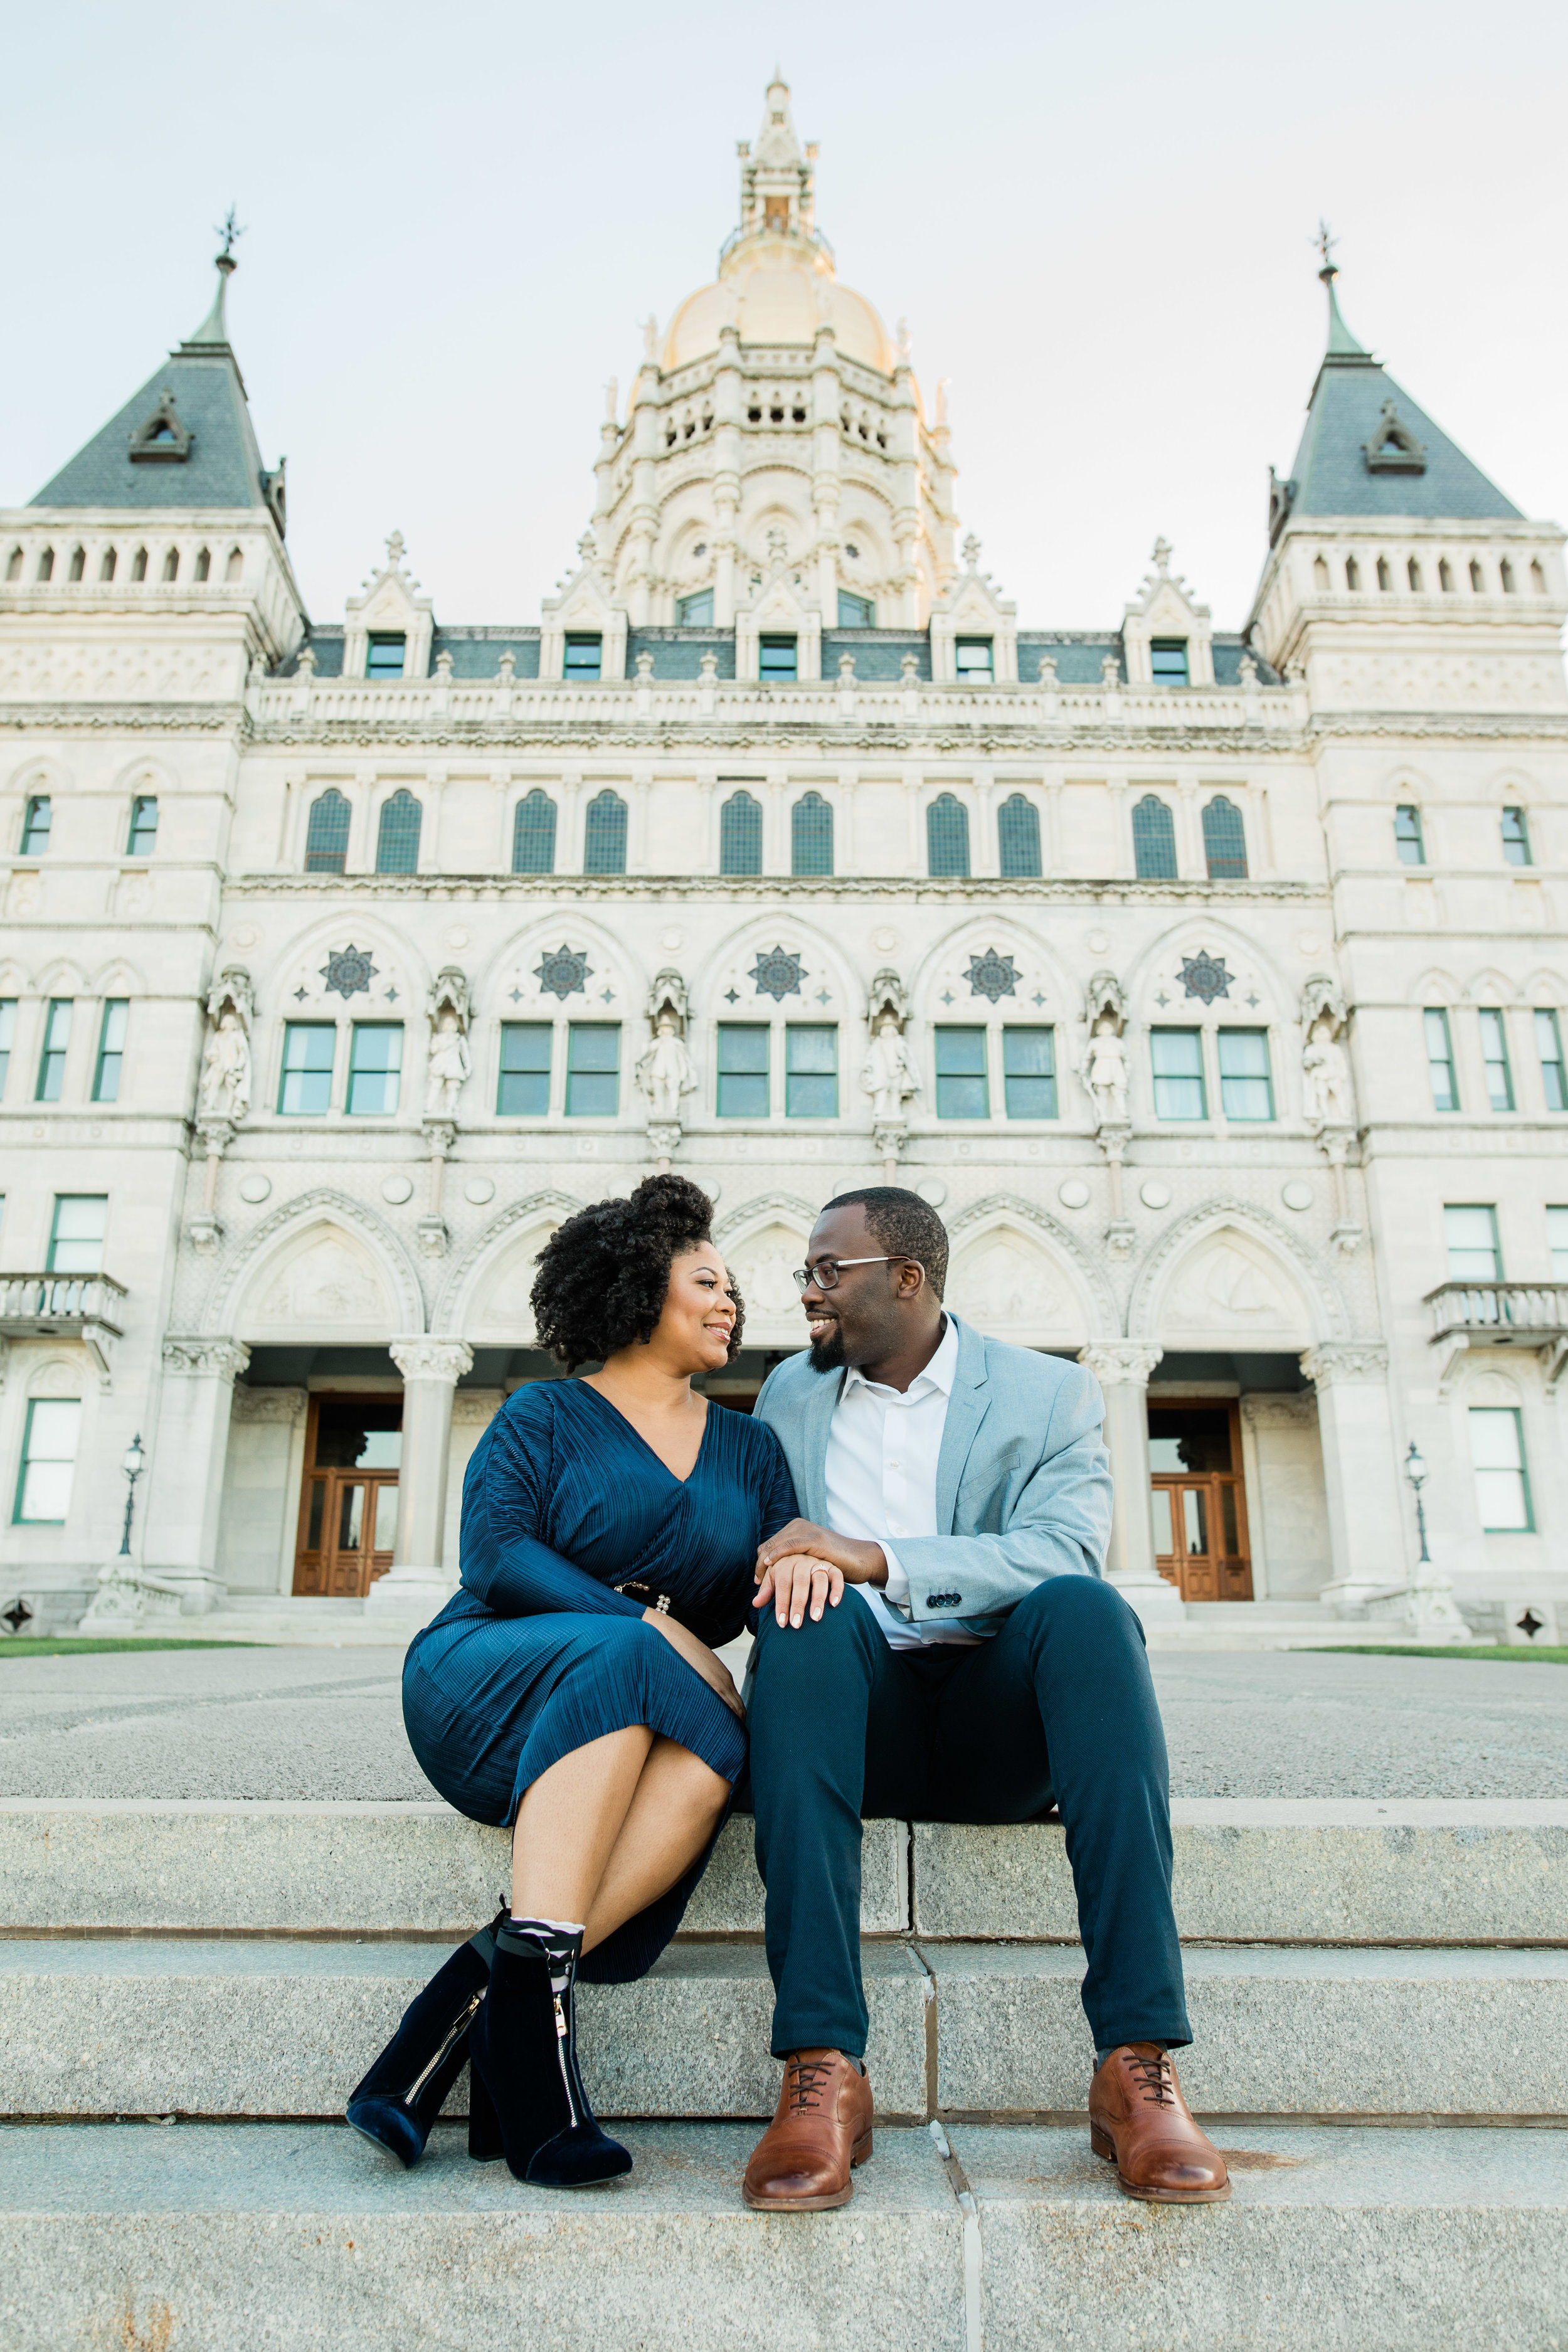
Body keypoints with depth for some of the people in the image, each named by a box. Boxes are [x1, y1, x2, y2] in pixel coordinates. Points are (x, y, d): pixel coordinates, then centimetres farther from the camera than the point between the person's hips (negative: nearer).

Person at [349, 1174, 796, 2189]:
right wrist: (649, 1626, -21)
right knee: (619, 1662, -36)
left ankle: (472, 2000, -36)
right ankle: (537, 1973, -42)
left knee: (713, 1756, -32)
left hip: (649, 1719, 4)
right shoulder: (545, 1415, 6)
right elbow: (497, 1557, -9)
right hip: (483, 1687, -3)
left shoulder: (748, 1447, 19)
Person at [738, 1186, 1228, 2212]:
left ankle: (1138, 2063, -33)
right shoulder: (789, 1393, 16)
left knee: (1083, 1607, -32)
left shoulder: (1049, 1394, 4)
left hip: (994, 1721, -1)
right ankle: (823, 2069, -36)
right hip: (859, 1717, 2)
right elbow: (750, 1550, 13)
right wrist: (787, 1561, -13)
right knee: (810, 1614, -31)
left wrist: (874, 1558, -24)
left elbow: (1064, 1550, -12)